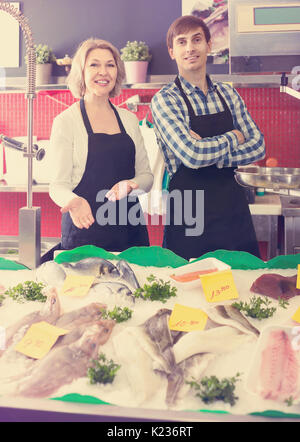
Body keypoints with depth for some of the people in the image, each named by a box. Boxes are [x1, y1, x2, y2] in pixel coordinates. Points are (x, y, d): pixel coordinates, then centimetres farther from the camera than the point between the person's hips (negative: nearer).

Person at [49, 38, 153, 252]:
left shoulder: (129, 119, 10)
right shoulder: (66, 121, -3)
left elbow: (146, 175, 13)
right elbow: (59, 184, -6)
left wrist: (131, 184, -10)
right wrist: (74, 201, -27)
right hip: (84, 229, -4)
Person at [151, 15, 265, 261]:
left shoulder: (227, 93, 8)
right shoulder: (165, 99, -8)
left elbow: (258, 146, 2)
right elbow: (192, 155, -20)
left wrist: (210, 153, -13)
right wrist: (234, 138, -5)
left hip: (234, 206, 5)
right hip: (189, 213, -5)